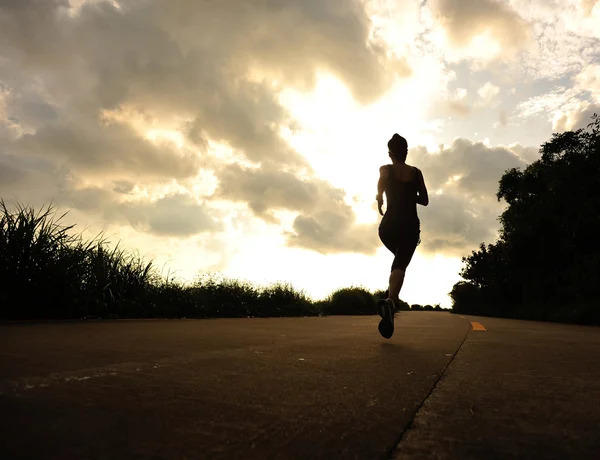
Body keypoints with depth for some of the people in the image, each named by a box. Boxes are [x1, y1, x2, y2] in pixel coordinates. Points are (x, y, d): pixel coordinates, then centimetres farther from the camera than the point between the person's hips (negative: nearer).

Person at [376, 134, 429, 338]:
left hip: (389, 225, 1)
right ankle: (391, 300, -41)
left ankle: (391, 296, 9)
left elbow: (381, 185, -18)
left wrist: (379, 200, -1)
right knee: (401, 264, -12)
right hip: (410, 225, -1)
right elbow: (424, 200, 13)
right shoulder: (416, 172, 11)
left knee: (399, 258, 28)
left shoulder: (386, 170, 6)